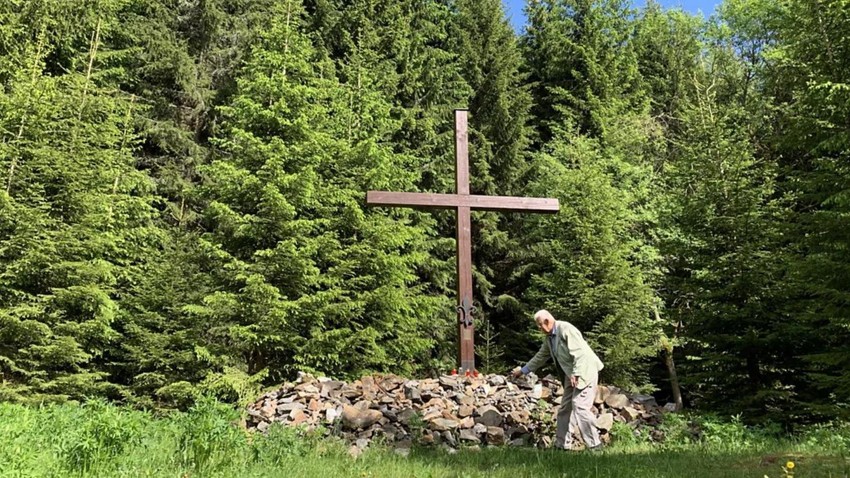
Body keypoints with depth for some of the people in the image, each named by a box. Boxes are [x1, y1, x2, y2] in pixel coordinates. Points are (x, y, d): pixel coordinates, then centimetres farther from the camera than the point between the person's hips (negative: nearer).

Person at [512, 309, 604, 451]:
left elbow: (579, 352, -23)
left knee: (579, 406, -16)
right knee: (565, 409, 8)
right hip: (572, 375, 10)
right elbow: (540, 357, 21)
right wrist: (523, 370, 24)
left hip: (585, 370, -10)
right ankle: (562, 444, 14)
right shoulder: (549, 338, 11)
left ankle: (594, 444, -9)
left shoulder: (566, 329, -17)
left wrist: (575, 374, -25)